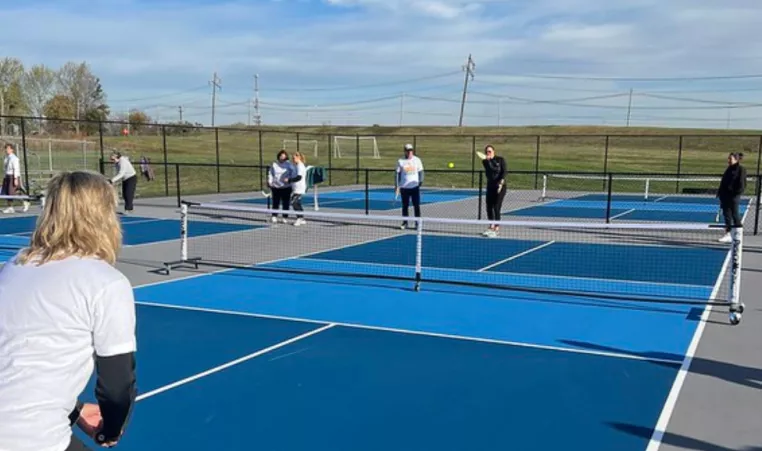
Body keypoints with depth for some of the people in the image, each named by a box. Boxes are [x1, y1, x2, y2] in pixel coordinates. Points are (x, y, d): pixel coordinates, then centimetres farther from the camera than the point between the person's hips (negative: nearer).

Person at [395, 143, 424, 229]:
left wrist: (421, 181, -5)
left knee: (416, 205, 0)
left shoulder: (417, 160, 4)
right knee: (405, 206, 6)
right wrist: (396, 185, -2)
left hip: (415, 186, 0)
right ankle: (405, 222, 15)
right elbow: (398, 174, 4)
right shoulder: (400, 161, 3)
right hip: (404, 187, 0)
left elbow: (420, 172, 8)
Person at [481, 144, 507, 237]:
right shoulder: (485, 161, 4)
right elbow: (490, 169, -14)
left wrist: (501, 183, -19)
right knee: (489, 207, 4)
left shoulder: (500, 159, -3)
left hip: (500, 187, -5)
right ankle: (491, 227, 16)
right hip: (490, 187, 5)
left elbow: (504, 172, -8)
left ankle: (497, 229, -7)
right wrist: (488, 160, -28)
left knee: (496, 207, -10)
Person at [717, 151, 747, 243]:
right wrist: (720, 192, 14)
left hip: (734, 196, -8)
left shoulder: (741, 169, -8)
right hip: (725, 196, 8)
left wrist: (737, 192, -20)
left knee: (734, 213, 0)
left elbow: (741, 184, -13)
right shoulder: (729, 169, 15)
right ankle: (727, 234, 12)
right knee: (727, 214, 7)